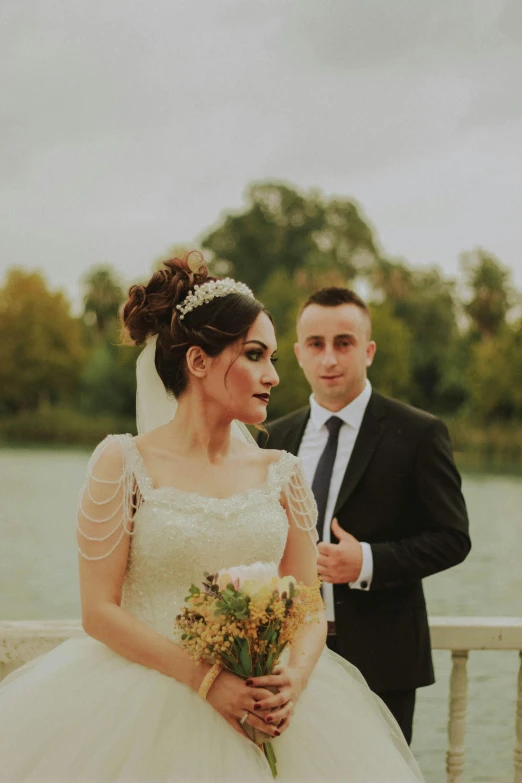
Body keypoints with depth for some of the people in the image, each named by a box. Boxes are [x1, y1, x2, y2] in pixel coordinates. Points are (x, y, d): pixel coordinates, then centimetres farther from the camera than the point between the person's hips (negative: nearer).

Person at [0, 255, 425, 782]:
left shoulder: (281, 472, 6)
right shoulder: (122, 463, -5)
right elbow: (100, 611, -9)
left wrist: (296, 678, -15)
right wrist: (204, 679, -18)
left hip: (264, 705, 3)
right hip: (147, 715, -3)